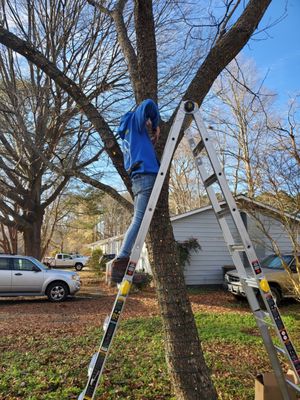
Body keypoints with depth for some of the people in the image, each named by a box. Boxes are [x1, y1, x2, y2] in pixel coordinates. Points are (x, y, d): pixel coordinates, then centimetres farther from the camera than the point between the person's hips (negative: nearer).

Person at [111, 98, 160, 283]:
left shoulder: (128, 135, 31)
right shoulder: (134, 120, 9)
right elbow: (148, 105, -7)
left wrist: (153, 138, 22)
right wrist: (155, 125, 6)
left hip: (138, 178, 9)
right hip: (146, 176, -9)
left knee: (138, 220, 9)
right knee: (139, 220, -15)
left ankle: (123, 261, 8)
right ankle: (121, 260, -19)